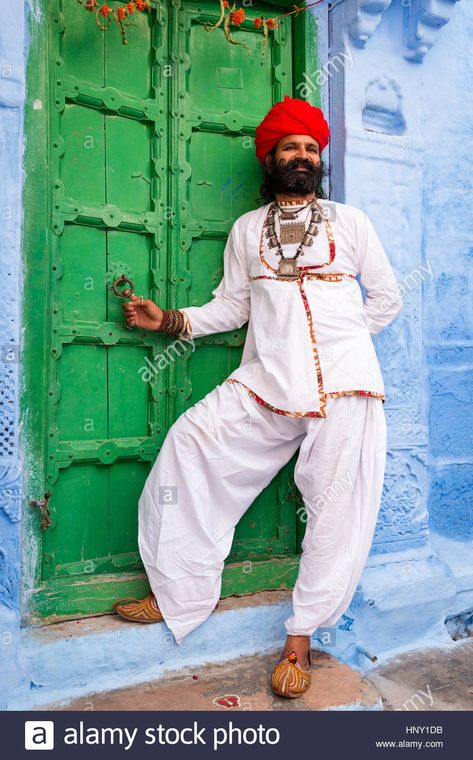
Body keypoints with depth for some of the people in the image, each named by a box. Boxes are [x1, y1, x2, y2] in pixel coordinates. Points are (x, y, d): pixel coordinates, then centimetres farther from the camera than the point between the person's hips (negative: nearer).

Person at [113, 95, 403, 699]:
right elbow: (231, 306, 12)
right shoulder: (247, 229, 17)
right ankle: (179, 595, 3)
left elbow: (386, 297, 15)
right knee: (191, 442, -13)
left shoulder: (349, 221, 14)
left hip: (345, 383, -1)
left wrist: (342, 343, 5)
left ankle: (299, 639, 16)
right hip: (267, 381, 1)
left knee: (337, 507, -3)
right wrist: (170, 320, 0)